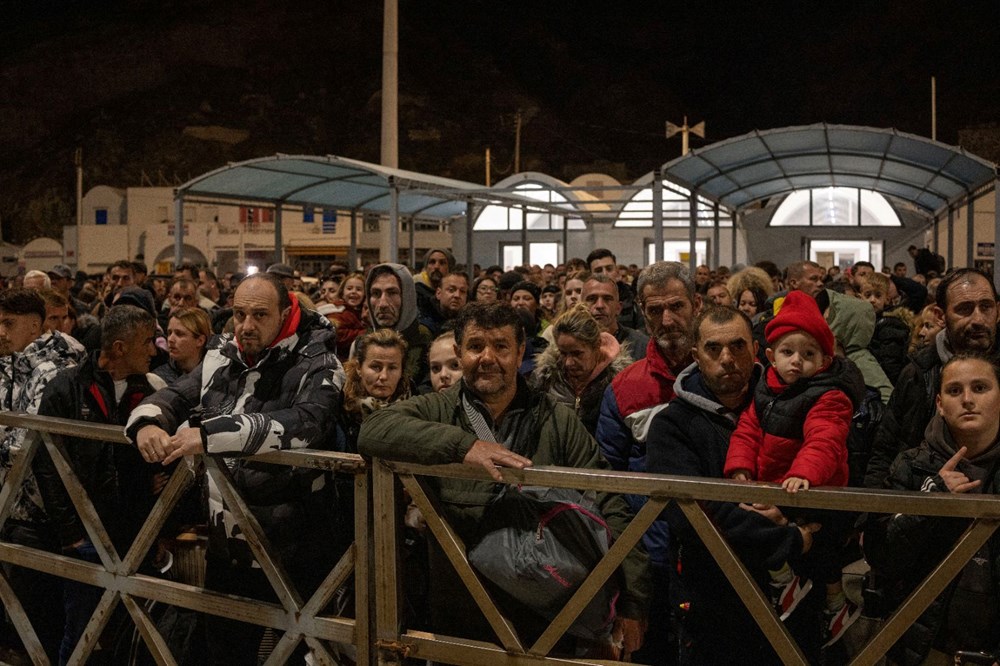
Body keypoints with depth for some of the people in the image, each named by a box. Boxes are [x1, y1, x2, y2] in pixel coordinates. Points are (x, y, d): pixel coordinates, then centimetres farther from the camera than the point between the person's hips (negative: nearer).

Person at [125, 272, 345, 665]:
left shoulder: (316, 364, -13)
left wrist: (210, 434, -38)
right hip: (225, 548, 6)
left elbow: (306, 422, -31)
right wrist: (147, 422, -19)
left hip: (290, 555, -5)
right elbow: (175, 396, 7)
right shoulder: (222, 358, 7)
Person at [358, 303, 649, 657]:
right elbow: (373, 429, -21)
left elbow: (609, 510, -2)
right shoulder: (436, 411, -1)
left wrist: (631, 603, -10)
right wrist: (463, 444, -32)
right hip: (456, 621, 0)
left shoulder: (558, 421, 0)